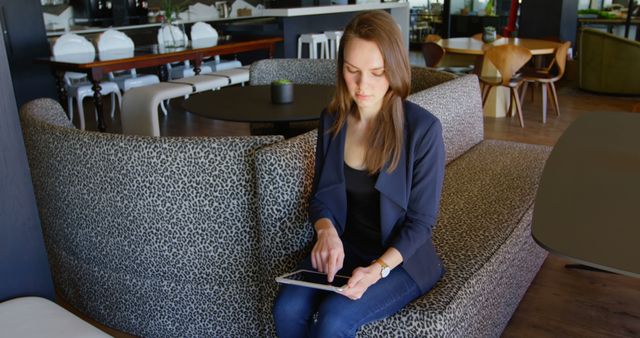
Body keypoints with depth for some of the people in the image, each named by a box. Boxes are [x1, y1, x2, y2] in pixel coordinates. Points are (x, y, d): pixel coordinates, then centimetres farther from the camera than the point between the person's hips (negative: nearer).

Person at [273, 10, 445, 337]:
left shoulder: (423, 128, -16)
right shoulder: (332, 119, -2)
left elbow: (421, 221, -11)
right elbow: (321, 194, 6)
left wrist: (378, 269, -26)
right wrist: (326, 230, -17)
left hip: (400, 258, -3)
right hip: (342, 248, 4)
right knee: (287, 307, -21)